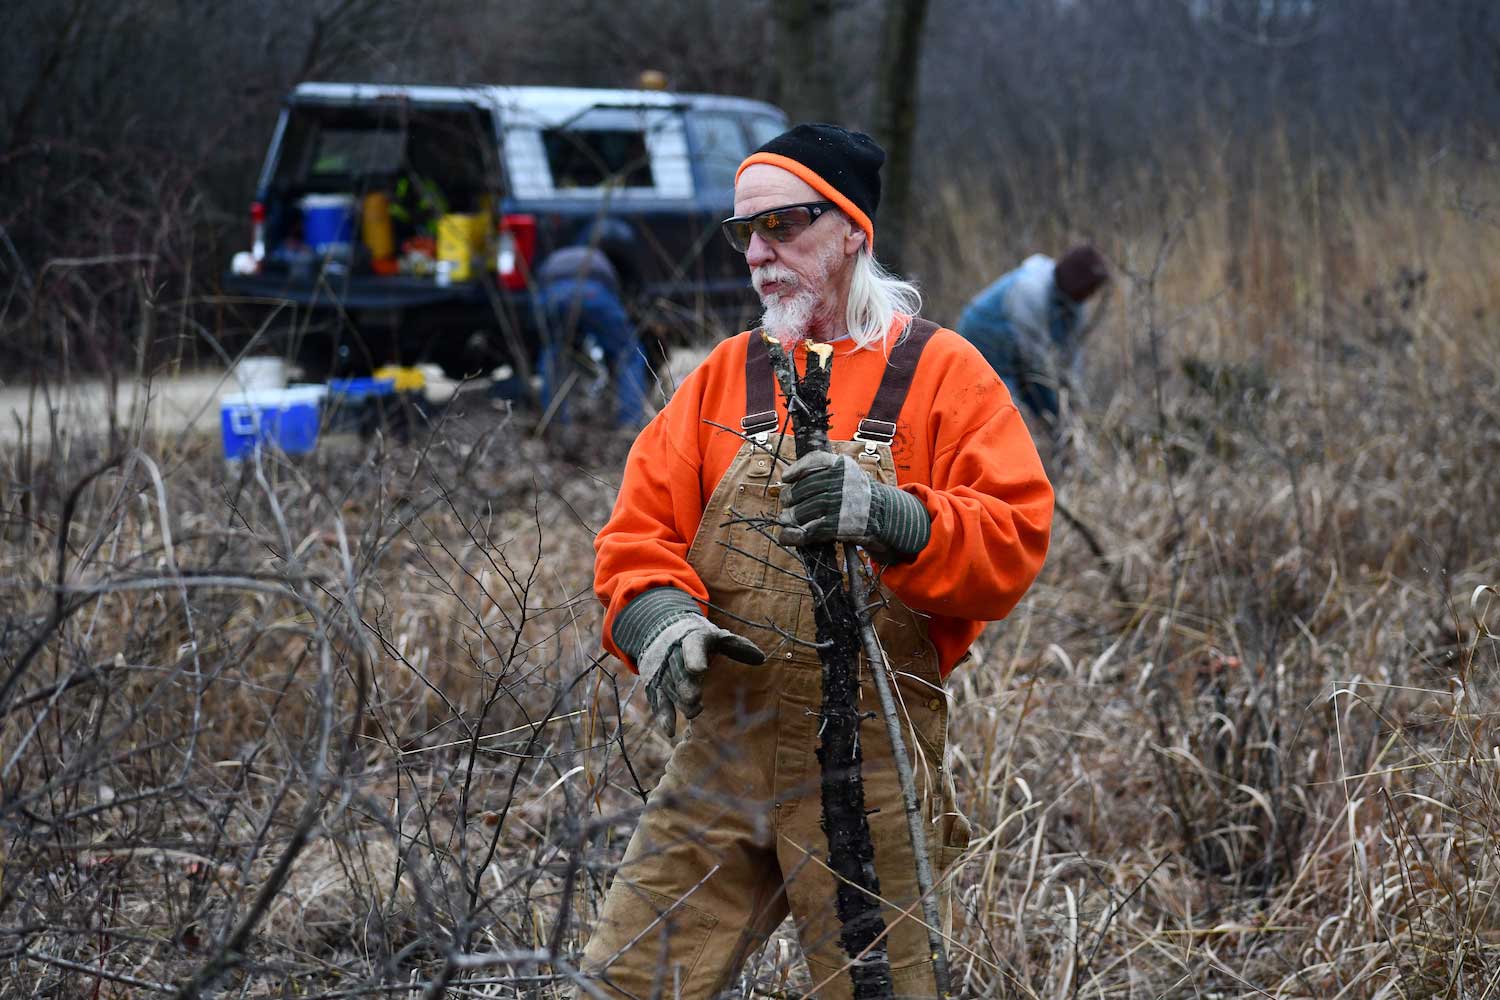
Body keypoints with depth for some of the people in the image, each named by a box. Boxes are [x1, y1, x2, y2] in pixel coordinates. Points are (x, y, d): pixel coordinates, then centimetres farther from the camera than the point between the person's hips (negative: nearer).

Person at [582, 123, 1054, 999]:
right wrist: (659, 615, -16)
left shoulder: (939, 372, 0)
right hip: (725, 752, 3)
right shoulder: (727, 374, 12)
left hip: (871, 767, -3)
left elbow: (1014, 540, -10)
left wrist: (894, 518, -28)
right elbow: (640, 529, 6)